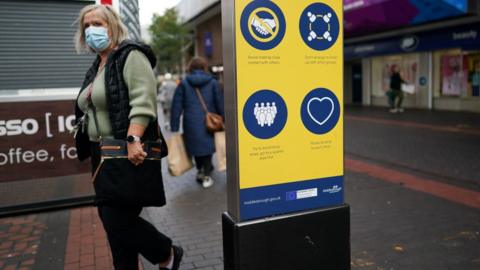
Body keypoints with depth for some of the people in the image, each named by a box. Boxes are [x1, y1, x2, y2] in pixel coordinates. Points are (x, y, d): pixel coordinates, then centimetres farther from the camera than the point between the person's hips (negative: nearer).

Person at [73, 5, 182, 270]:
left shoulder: (130, 56, -7)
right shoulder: (96, 67, 19)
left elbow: (143, 101, -21)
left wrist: (133, 140, -31)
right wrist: (92, 149, 21)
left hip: (128, 154, -9)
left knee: (119, 220, -8)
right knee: (111, 220, 12)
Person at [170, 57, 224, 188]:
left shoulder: (184, 84, 3)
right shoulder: (213, 83, 3)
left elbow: (176, 107, -1)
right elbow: (220, 105, 1)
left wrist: (174, 128, 2)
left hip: (191, 124, 1)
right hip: (209, 123, 0)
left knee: (196, 145, 19)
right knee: (207, 145, 10)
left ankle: (200, 171, 31)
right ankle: (206, 176, 7)